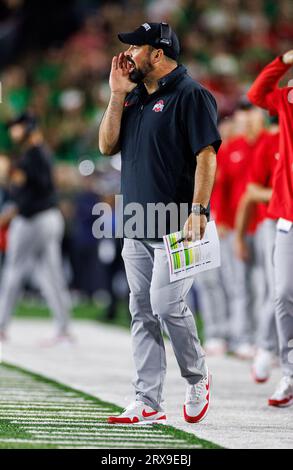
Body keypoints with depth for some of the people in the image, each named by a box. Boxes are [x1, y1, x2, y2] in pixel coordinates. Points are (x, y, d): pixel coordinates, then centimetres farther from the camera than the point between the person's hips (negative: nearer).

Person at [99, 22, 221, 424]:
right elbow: (107, 146, 13)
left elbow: (206, 155, -14)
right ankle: (148, 404, 8)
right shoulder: (135, 97, 17)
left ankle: (197, 379, 8)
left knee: (166, 305, -15)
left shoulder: (190, 95, -8)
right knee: (143, 314, 6)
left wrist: (198, 211, -22)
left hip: (175, 226, -8)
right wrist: (117, 95, 4)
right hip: (136, 227, 8)